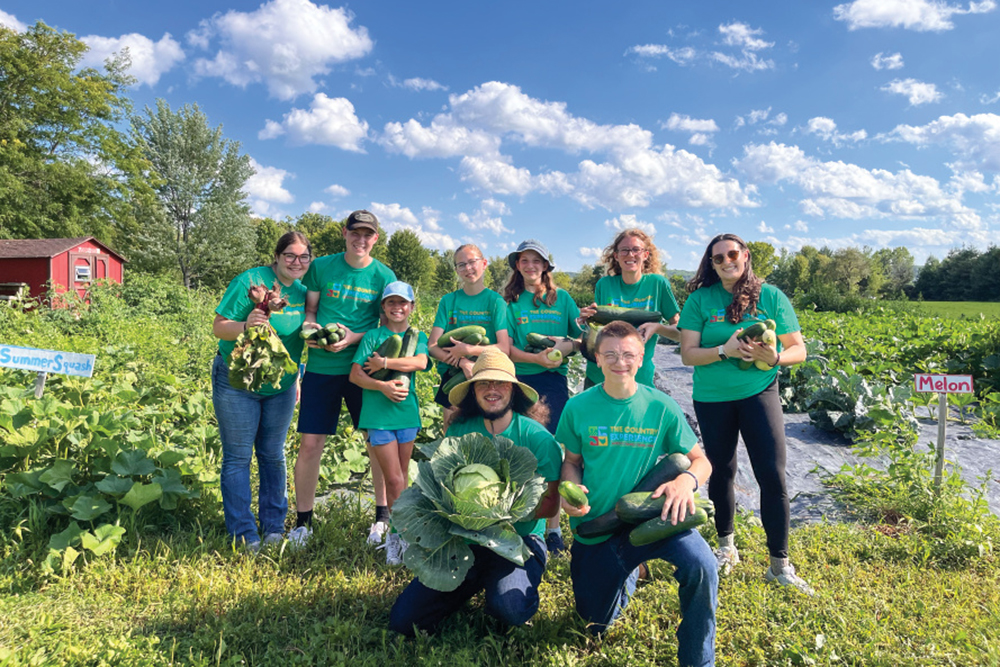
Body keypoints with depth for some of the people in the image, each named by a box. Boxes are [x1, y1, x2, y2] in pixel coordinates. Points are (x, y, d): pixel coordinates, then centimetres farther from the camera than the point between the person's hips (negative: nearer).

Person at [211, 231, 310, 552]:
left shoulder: (303, 290, 1)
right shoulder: (251, 281, -16)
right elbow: (219, 327, -15)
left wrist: (295, 377, 9)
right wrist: (245, 325, -34)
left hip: (280, 387, 5)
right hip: (237, 384, -5)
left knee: (273, 455, 12)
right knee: (238, 457, 1)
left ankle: (274, 526, 24)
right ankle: (243, 533, 12)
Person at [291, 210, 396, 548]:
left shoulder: (384, 276, 0)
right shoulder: (321, 266, 4)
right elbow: (310, 309, 12)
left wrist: (353, 337, -14)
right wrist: (308, 326, -11)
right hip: (321, 367, 1)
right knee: (310, 444, 1)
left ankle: (382, 516, 23)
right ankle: (302, 521, 19)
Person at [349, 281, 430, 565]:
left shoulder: (417, 336, 10)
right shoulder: (373, 336, 3)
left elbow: (420, 362, -12)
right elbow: (355, 374, -5)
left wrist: (383, 363, -14)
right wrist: (382, 386, -20)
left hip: (407, 412, 3)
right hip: (379, 414, -3)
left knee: (402, 476, 11)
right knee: (394, 480, -4)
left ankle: (397, 533, 24)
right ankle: (398, 533, 12)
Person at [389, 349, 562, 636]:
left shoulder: (536, 437, -7)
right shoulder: (459, 432, 1)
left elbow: (550, 505, -7)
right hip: (464, 539, 3)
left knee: (510, 609, -31)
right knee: (403, 620, -6)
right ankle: (475, 583, 17)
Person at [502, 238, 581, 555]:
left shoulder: (562, 298, 10)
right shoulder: (510, 301, 8)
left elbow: (582, 338, 8)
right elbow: (507, 347, 0)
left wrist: (566, 346, -13)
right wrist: (537, 358, -16)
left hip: (553, 381, 0)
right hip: (519, 380, 0)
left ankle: (553, 526, 5)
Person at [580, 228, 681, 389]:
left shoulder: (658, 283, -1)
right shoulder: (604, 285, 3)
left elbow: (680, 333, 1)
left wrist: (657, 328, -18)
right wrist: (587, 319, -9)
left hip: (640, 378, -1)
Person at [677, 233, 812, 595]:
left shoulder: (771, 296, 0)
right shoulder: (700, 299, -1)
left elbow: (798, 349, 1)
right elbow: (688, 354, -7)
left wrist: (776, 357, -21)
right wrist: (725, 351, -23)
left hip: (758, 393, 0)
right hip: (712, 399, 1)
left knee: (773, 476, -6)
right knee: (721, 472, 12)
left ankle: (780, 565, 8)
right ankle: (726, 547, 33)